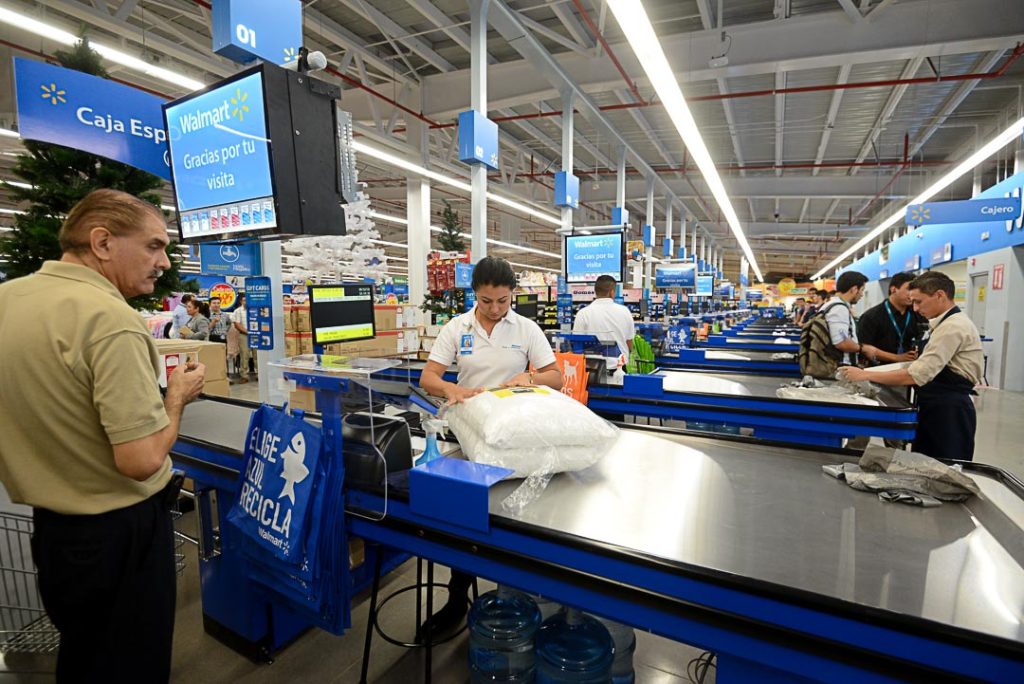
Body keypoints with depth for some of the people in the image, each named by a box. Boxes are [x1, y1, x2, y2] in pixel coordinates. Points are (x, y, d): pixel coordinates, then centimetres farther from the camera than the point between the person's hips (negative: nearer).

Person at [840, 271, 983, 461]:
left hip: (949, 412, -9)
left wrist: (865, 375, -22)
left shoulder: (953, 327, -18)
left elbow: (918, 375, -25)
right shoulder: (946, 323, 12)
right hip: (937, 408, 9)